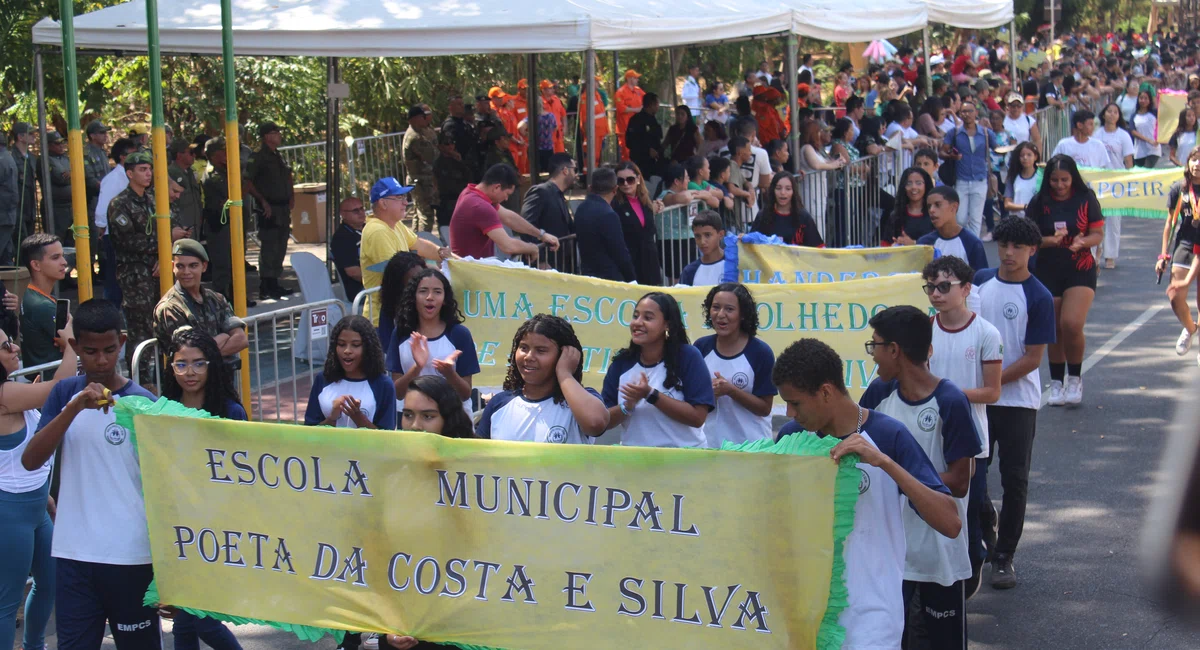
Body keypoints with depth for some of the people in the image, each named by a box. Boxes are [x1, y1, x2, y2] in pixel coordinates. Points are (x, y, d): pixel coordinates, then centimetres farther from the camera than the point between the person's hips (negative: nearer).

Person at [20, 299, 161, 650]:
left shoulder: (143, 403, -4)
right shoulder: (65, 394, 5)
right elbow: (30, 460, -5)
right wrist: (74, 408, -18)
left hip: (132, 555, -2)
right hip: (74, 554, 3)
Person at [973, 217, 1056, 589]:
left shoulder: (1039, 298, -9)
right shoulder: (980, 281, 4)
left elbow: (1033, 358, -11)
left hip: (1017, 401, -4)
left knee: (1014, 481, 1)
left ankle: (1003, 557, 12)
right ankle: (984, 534, 31)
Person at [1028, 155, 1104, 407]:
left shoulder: (1086, 199, -2)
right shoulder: (1039, 202, -1)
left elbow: (1098, 233, 1)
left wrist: (1082, 241, -21)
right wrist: (1050, 240, -20)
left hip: (1080, 270, -2)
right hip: (1047, 271, 2)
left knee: (1072, 324, -17)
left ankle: (1075, 379, 2)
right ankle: (1056, 383, 21)